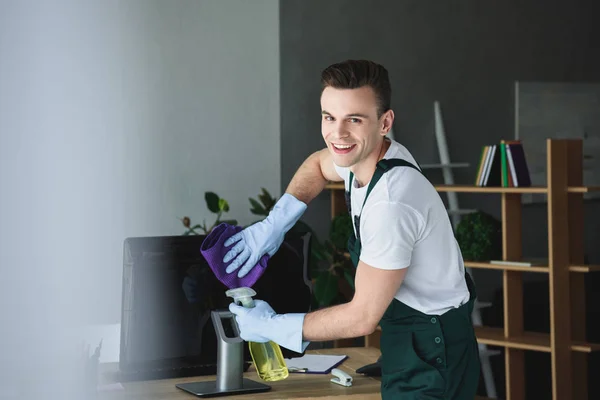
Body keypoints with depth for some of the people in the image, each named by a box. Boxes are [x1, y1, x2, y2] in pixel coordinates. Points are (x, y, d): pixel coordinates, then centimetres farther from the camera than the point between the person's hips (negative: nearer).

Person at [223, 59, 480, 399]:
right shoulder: (360, 152, -4)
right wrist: (274, 223, 7)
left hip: (430, 355, -9)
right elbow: (318, 164, 22)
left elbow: (363, 317, -22)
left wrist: (272, 326, -11)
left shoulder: (391, 205, -30)